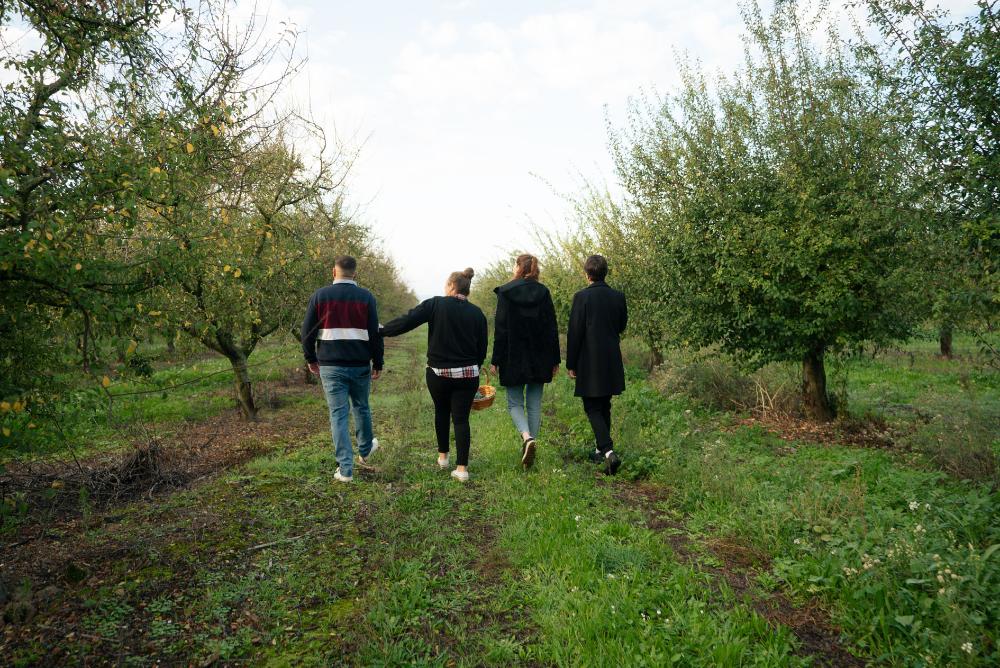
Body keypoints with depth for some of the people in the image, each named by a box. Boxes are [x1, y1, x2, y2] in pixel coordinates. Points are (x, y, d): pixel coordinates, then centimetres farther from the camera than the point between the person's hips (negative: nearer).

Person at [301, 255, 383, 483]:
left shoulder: (320, 295, 0)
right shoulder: (366, 297, -1)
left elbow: (307, 331, 2)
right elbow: (375, 333, -2)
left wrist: (311, 359, 15)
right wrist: (378, 363, 7)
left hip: (330, 366, -1)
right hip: (360, 365, 1)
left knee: (338, 414, 3)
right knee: (361, 407, 21)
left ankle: (345, 469, 3)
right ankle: (365, 450, 41)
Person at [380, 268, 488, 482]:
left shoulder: (436, 304, -6)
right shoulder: (477, 313, 3)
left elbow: (407, 321, -13)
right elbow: (482, 349, 5)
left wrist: (382, 330, -1)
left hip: (438, 372, -1)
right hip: (467, 374, 1)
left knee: (441, 412, 22)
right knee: (461, 418, 5)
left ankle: (443, 456, 33)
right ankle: (462, 468, 2)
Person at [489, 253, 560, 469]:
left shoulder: (505, 293, -7)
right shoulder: (543, 293, 2)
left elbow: (500, 329, -8)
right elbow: (552, 328, 2)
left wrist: (495, 360, -3)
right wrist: (554, 360, 8)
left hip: (513, 358, -3)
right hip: (539, 359, 3)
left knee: (515, 403, 8)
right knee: (534, 404, 12)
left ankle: (527, 437, -17)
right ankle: (529, 447, 16)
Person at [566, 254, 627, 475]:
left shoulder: (581, 297, -12)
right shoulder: (618, 296, 3)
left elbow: (574, 333, -12)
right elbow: (622, 326, 13)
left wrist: (571, 364, -5)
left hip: (590, 363, -5)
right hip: (612, 362, 5)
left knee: (593, 409, 0)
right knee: (604, 407, 18)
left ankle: (609, 452, -16)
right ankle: (602, 450, 28)